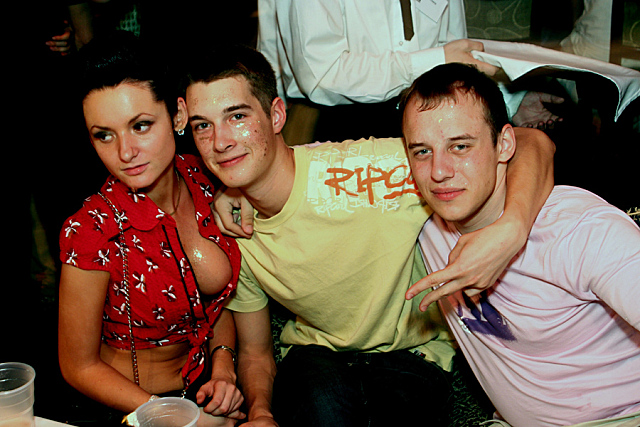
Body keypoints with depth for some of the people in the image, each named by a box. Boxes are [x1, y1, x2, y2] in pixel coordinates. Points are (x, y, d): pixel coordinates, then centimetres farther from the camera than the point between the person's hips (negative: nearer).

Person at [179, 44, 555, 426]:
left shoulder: (364, 172, -28)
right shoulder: (232, 227, -10)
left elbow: (532, 144, -28)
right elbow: (255, 351, 3)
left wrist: (510, 230, -48)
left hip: (412, 352, -1)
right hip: (315, 355, 2)